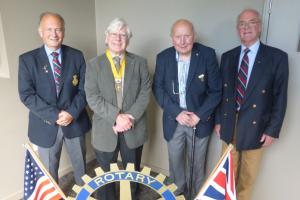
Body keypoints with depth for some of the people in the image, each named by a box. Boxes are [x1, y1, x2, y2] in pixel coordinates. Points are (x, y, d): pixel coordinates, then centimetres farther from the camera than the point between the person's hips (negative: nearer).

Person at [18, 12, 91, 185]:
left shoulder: (77, 56, -1)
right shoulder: (27, 59, -4)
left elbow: (84, 89, -3)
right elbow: (26, 95, -10)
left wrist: (72, 112, -16)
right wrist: (54, 115, -19)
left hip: (75, 122, 2)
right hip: (46, 125, -1)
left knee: (81, 166, 19)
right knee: (49, 171, 16)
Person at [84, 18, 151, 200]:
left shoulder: (140, 62, 2)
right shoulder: (94, 64, 0)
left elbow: (145, 92, -4)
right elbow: (93, 97, -9)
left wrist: (130, 117, -17)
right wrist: (116, 117, -20)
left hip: (134, 129, 1)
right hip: (105, 130, 0)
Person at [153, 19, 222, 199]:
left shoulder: (208, 55, -12)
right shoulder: (163, 57, -6)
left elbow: (215, 90, -9)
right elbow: (158, 89, -4)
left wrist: (199, 115, -15)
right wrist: (176, 112, -14)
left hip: (200, 119, -1)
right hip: (174, 120, 2)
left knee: (197, 163, 16)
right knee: (175, 161, 18)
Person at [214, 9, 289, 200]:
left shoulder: (277, 57, -7)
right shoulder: (228, 57, 3)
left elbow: (280, 97, -7)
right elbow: (221, 91, 6)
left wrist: (273, 130, -8)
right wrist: (218, 120, 5)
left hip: (255, 127, -2)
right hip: (229, 124, 3)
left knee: (248, 176, 16)